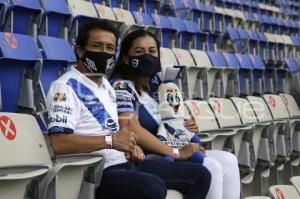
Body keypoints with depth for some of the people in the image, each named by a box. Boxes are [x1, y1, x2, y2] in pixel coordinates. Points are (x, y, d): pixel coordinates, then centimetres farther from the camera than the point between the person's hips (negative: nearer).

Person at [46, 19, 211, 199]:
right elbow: (59, 143, -24)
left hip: (126, 163, 10)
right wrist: (111, 140, -24)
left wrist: (130, 144, 5)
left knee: (200, 176, 7)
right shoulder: (65, 87, -11)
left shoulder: (106, 85, 20)